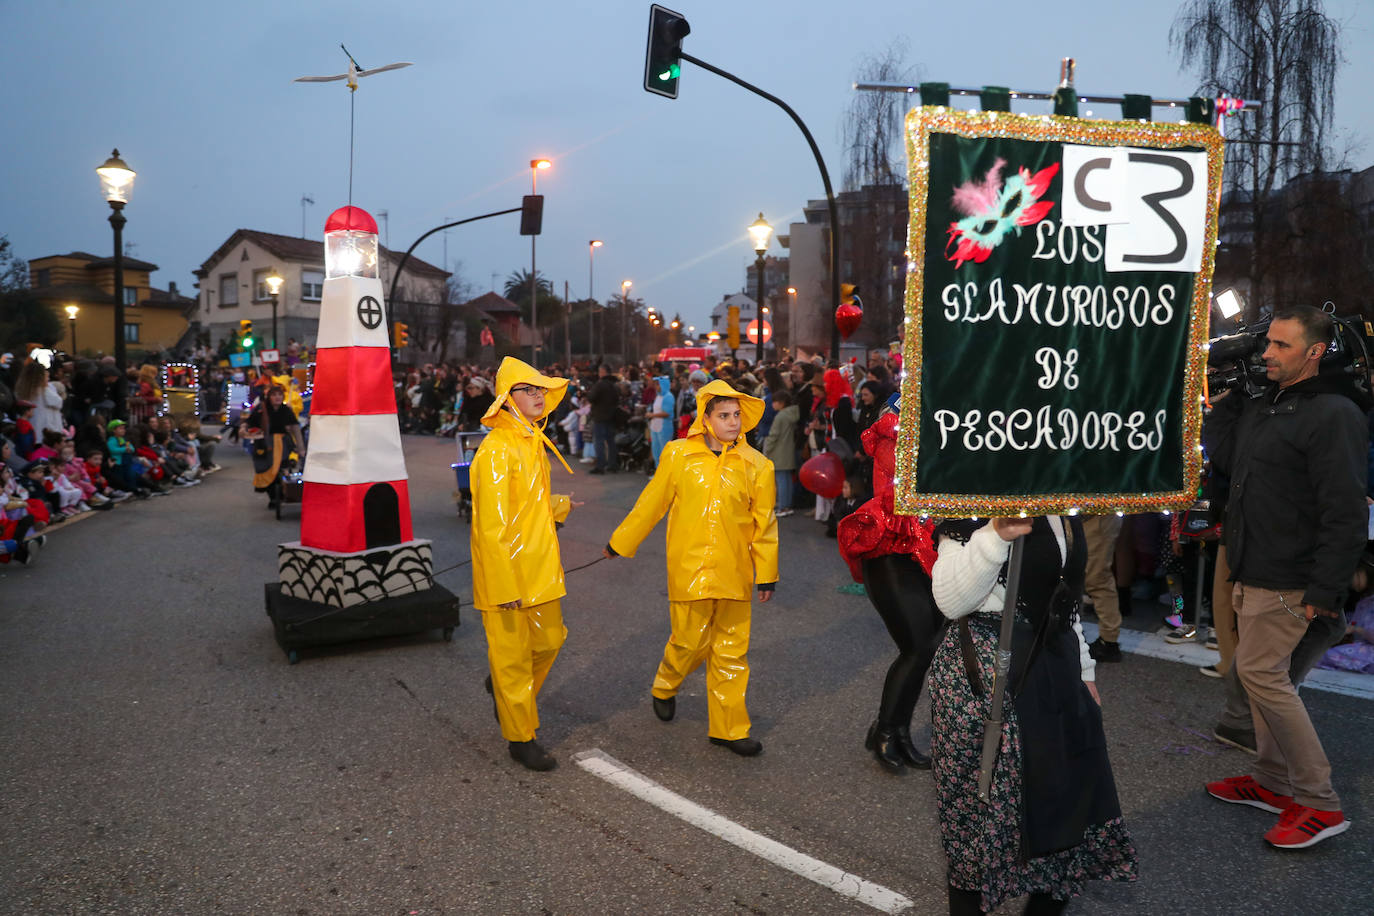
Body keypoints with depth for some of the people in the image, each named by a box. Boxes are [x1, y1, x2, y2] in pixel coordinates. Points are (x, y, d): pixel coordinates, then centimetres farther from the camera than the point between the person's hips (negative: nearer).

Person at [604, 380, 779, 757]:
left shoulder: (756, 465, 0)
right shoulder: (679, 455, -2)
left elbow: (764, 523, 6)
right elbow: (651, 503, 8)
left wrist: (767, 573, 7)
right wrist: (620, 542, 14)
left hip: (733, 571, 2)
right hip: (689, 568, -2)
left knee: (731, 651, 7)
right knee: (691, 642, 4)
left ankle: (728, 728, 21)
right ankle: (665, 688, 37)